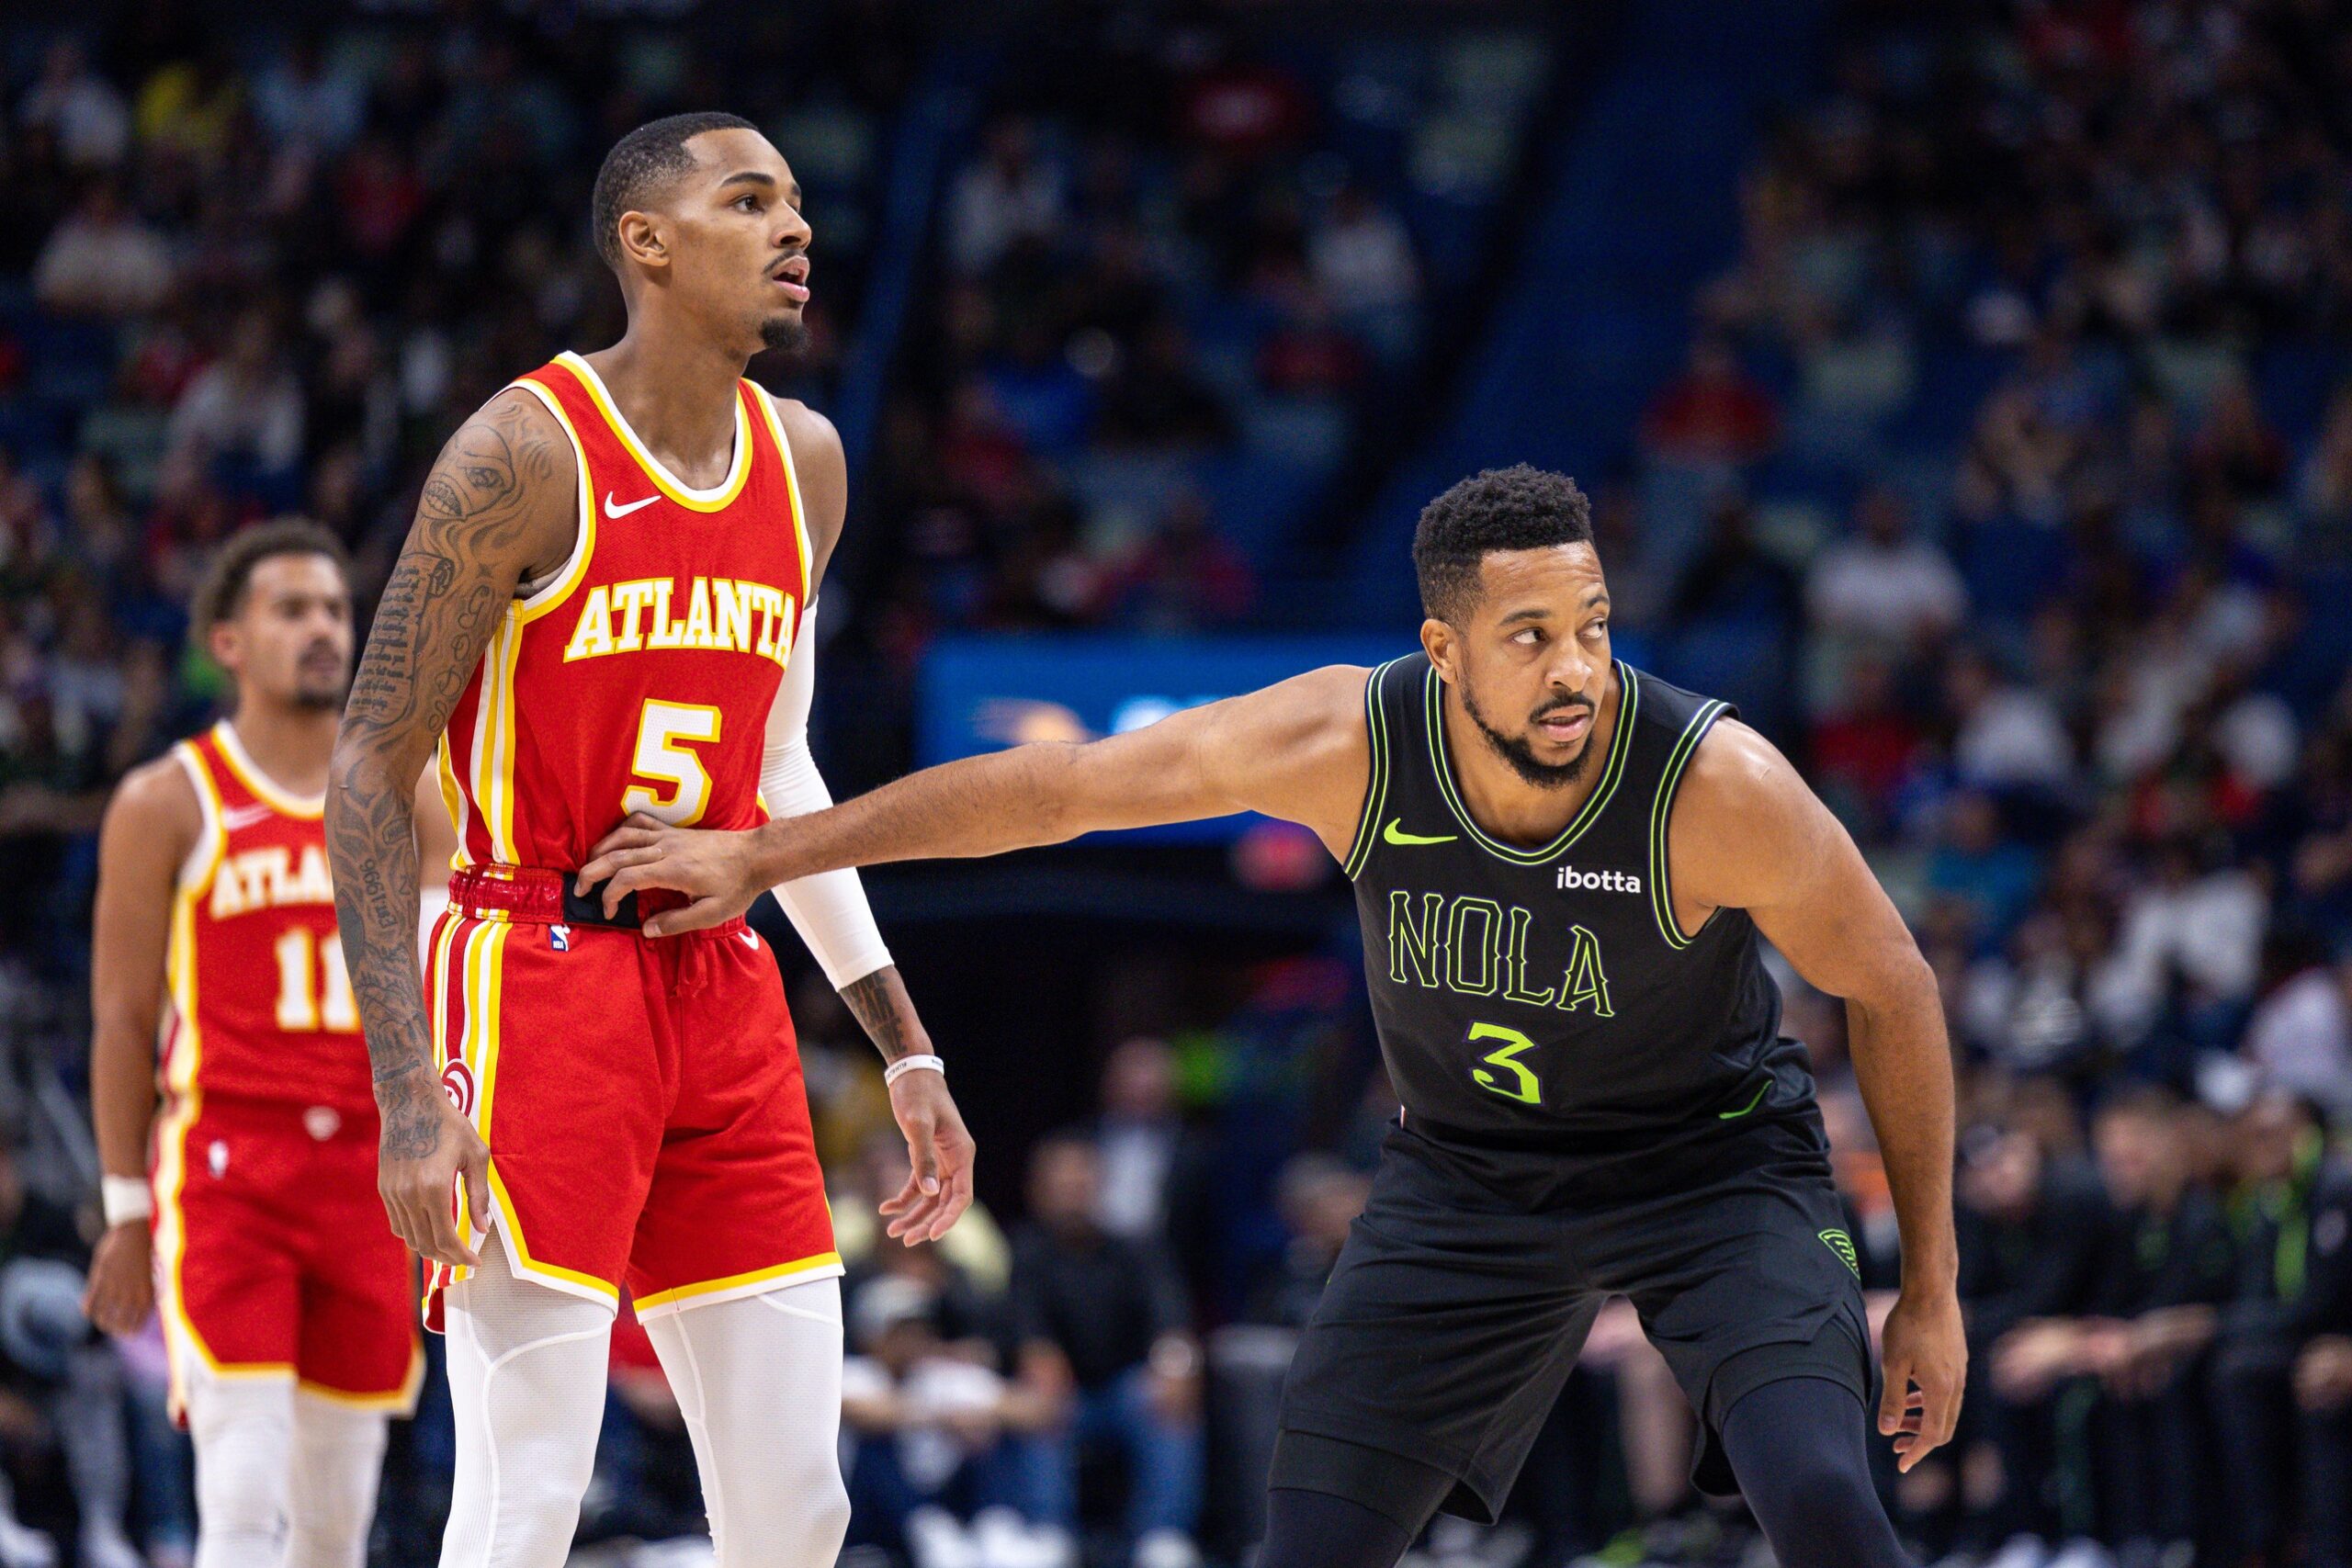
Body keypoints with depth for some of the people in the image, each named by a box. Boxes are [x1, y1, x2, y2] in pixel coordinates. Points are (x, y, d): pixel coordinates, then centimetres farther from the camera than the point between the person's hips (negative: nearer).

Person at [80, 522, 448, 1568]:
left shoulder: (408, 800, 12)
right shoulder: (167, 805, 2)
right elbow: (123, 1019, 3)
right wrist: (127, 1214, -1)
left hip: (367, 1169, 4)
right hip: (225, 1160, -4)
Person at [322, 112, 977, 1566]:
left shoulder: (805, 464, 11)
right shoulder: (528, 453, -11)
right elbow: (370, 769, -11)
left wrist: (907, 1050, 19)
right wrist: (410, 1093, -20)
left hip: (723, 991, 7)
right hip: (536, 974, -7)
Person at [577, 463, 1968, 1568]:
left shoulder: (1720, 787, -30)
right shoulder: (1346, 746, -23)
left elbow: (1894, 995, -14)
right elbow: (1060, 787, -11)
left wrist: (1932, 1285, -9)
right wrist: (761, 858, -6)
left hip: (1717, 1162, -3)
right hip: (1468, 1169, 3)